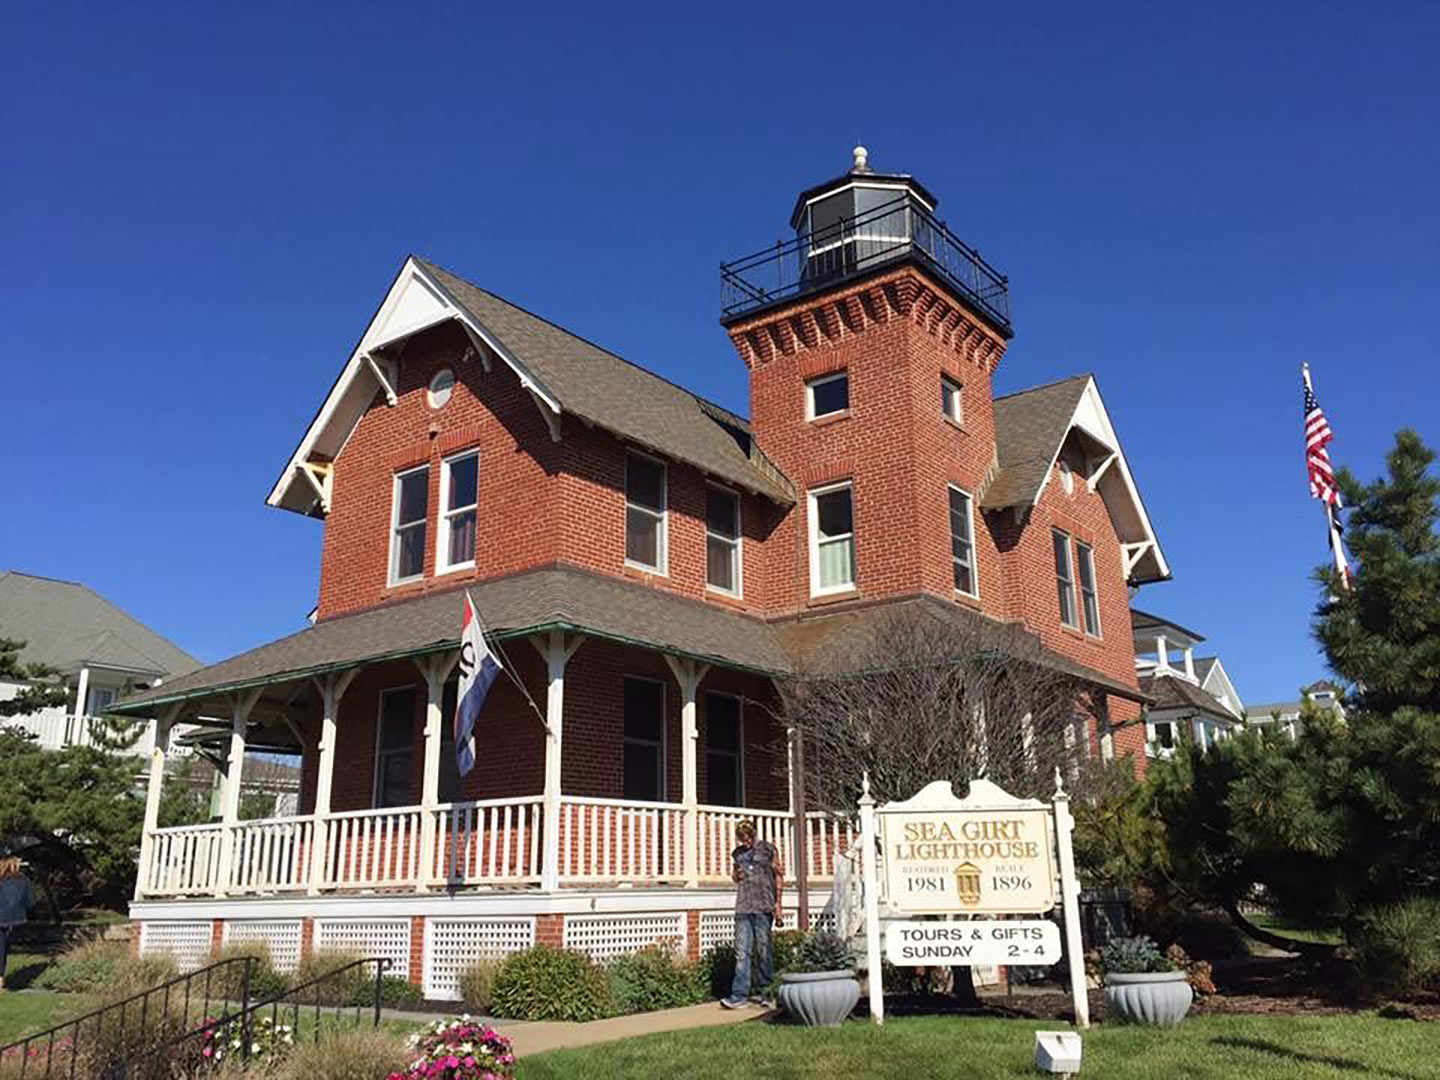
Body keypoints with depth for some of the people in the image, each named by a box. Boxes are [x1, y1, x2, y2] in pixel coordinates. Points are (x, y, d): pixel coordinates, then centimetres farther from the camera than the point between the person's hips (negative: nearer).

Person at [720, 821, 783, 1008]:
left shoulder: (767, 849, 4)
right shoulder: (737, 853, 15)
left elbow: (778, 876, 4)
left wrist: (778, 902, -3)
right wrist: (735, 875, 3)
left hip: (763, 907, -3)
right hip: (743, 907, 3)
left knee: (763, 949, 1)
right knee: (741, 951, -3)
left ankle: (764, 991, 13)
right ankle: (739, 995, -4)